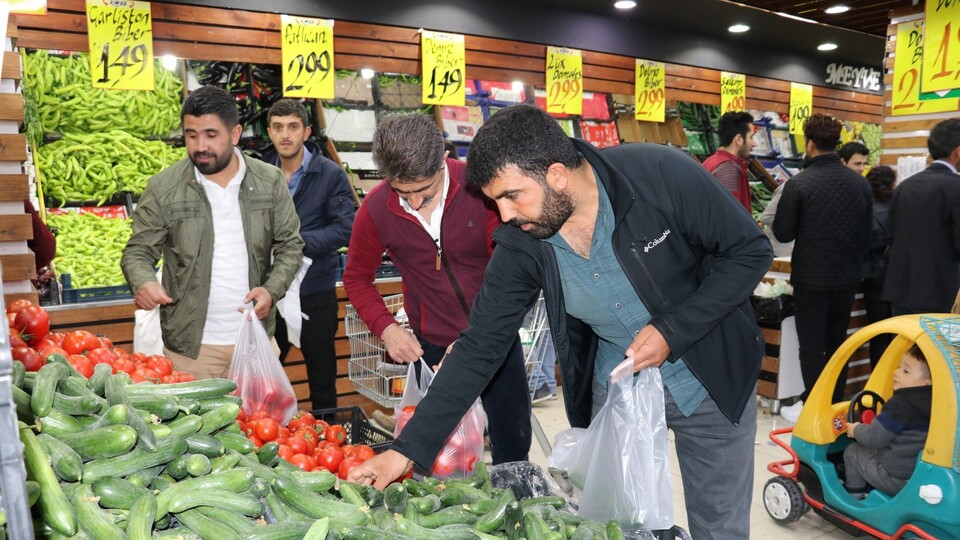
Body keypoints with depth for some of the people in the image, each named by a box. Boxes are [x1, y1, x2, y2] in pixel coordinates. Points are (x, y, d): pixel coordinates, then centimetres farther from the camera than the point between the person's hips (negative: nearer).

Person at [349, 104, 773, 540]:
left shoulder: (660, 174, -26)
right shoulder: (520, 246, -16)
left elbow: (751, 252, -15)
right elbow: (478, 348, -12)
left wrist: (673, 331, -25)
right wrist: (407, 449, -14)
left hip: (710, 378, -1)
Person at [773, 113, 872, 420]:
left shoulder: (799, 183, -16)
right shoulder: (861, 183, 0)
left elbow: (782, 234, -12)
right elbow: (867, 234, 6)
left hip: (812, 278, -5)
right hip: (848, 277, 5)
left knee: (811, 346, 5)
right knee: (837, 343, 16)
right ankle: (836, 405, 26)